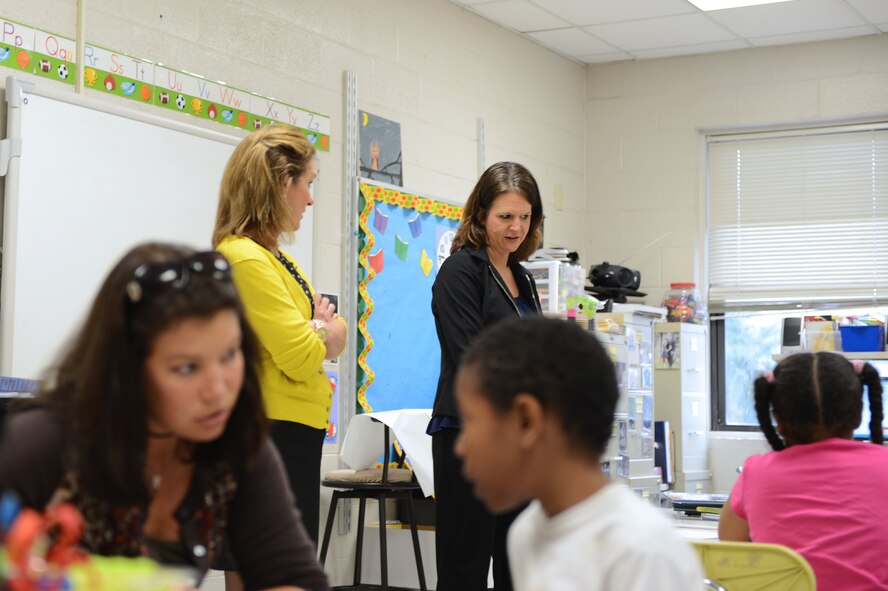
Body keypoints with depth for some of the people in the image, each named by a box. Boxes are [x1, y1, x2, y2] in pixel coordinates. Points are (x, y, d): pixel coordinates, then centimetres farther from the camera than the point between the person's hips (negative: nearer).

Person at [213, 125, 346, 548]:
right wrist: (323, 328, 1)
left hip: (296, 433, 10)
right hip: (272, 436, -10)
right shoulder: (245, 258, -17)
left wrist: (316, 330, -6)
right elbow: (302, 358, -20)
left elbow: (336, 338, 15)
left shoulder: (278, 258, 15)